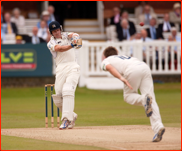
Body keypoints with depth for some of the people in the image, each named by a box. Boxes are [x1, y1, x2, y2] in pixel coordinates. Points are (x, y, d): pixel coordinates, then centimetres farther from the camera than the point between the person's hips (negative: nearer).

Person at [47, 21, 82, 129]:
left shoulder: (66, 36, 15)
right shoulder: (51, 43, 9)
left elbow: (74, 35, -8)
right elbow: (60, 48, -13)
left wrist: (74, 37, -33)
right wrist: (71, 45, -31)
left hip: (72, 67, -2)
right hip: (61, 69, 2)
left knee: (67, 91, -21)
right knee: (58, 96, -5)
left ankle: (67, 119, -26)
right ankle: (72, 116, 18)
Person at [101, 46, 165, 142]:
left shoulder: (105, 61, 24)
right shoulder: (124, 57, 43)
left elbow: (109, 67, 1)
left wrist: (121, 78, -13)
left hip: (133, 71, -5)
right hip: (145, 67, 5)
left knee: (128, 96, 15)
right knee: (151, 100, -1)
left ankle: (144, 100, -18)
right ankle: (158, 126, -18)